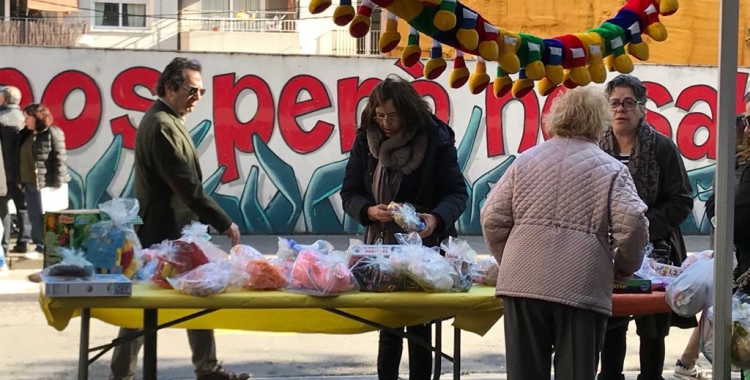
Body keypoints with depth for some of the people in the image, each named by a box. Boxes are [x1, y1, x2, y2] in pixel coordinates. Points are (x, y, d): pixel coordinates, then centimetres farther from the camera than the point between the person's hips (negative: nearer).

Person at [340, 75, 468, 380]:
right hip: (381, 245, 3)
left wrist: (437, 218, -29)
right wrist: (369, 211, -20)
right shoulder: (366, 140, -2)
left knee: (419, 327, 4)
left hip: (425, 247, -3)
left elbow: (457, 192, -9)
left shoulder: (436, 140, -11)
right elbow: (349, 192, 2)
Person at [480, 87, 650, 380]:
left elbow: (493, 218, 7)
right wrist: (624, 268, 8)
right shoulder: (610, 169, 3)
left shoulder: (525, 161, 12)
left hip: (523, 281, 3)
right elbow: (632, 223, -8)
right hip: (581, 286, -3)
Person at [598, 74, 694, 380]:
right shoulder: (597, 148, 2)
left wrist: (644, 226, -15)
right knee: (610, 324, 9)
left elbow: (681, 201, -5)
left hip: (653, 250, -2)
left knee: (652, 327, 4)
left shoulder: (662, 147, -4)